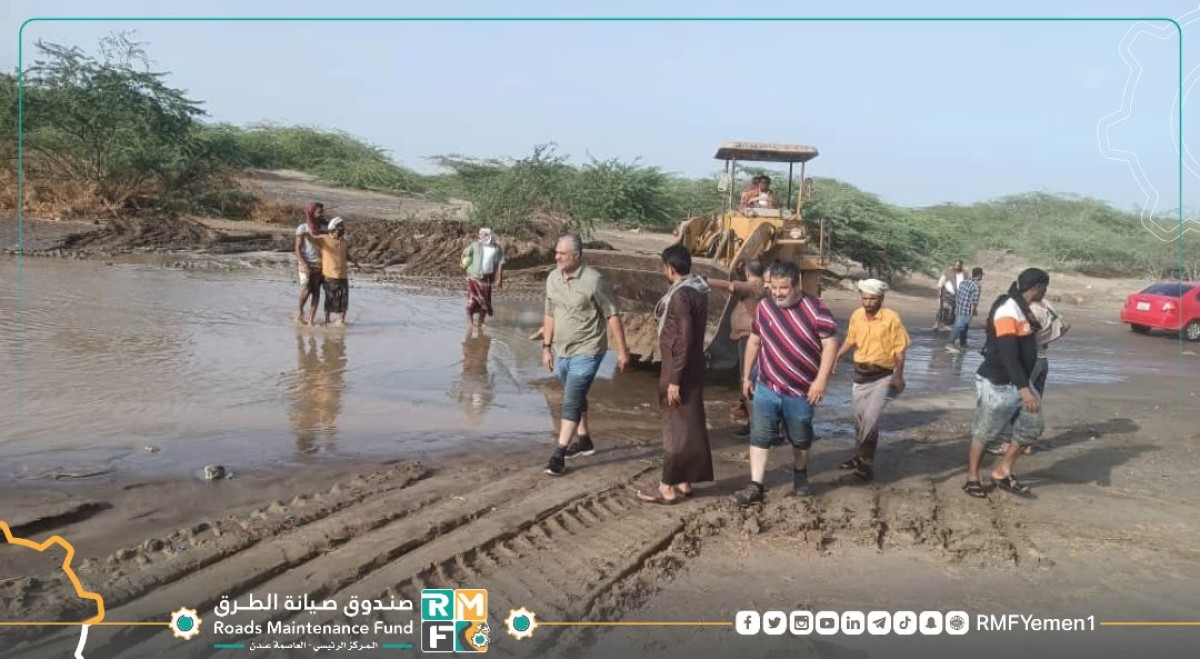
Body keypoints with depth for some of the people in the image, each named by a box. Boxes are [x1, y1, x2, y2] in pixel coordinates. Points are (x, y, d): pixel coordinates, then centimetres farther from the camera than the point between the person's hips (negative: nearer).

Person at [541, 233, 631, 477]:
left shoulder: (593, 280, -18)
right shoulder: (552, 279, 1)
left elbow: (613, 315, -13)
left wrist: (622, 350, -12)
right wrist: (546, 347, 11)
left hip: (586, 351, -7)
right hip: (561, 351, 7)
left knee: (571, 402, -10)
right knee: (576, 398, 21)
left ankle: (559, 455, -8)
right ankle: (583, 440, 38)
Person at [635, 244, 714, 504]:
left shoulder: (681, 295, -20)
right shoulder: (696, 290, 9)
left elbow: (683, 339, -24)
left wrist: (674, 379, -21)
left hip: (680, 370, -10)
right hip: (692, 369, 10)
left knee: (676, 428, -2)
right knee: (690, 426, 14)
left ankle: (668, 488, 7)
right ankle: (684, 482, 24)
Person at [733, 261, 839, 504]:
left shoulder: (815, 308, -13)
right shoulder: (764, 307, 0)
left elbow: (830, 343, -14)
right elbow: (754, 342, 12)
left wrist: (821, 380, -21)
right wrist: (746, 376, 12)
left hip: (801, 391, -2)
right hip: (766, 388, 2)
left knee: (800, 439, 16)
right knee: (759, 436, -2)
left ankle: (800, 474, 40)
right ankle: (755, 486, 2)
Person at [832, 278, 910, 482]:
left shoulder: (892, 318, -14)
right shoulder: (856, 316, 0)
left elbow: (899, 350, -11)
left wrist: (899, 376, -17)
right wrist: (836, 358, 1)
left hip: (882, 376, -5)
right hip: (860, 374, 5)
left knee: (870, 418, -12)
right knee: (860, 418, 12)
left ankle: (863, 459, 1)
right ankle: (864, 458, 26)